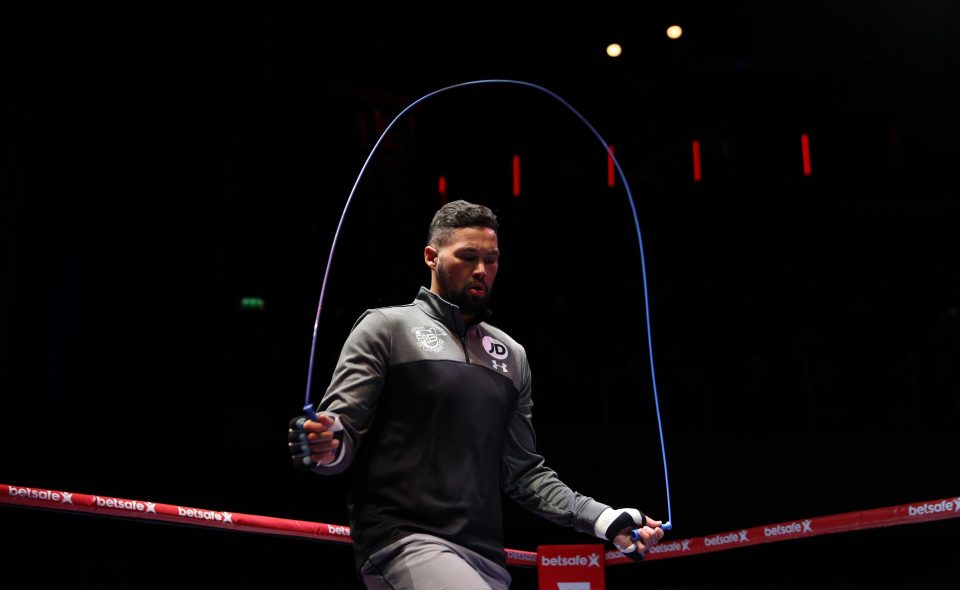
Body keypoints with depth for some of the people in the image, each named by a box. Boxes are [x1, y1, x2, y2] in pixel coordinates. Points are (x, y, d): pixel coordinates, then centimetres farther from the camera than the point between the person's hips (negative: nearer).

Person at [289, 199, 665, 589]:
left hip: (486, 557, 6)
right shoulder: (387, 328, 2)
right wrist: (327, 448, -27)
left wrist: (602, 519, 7)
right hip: (404, 541, -6)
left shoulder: (512, 355, 18)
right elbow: (343, 436, -4)